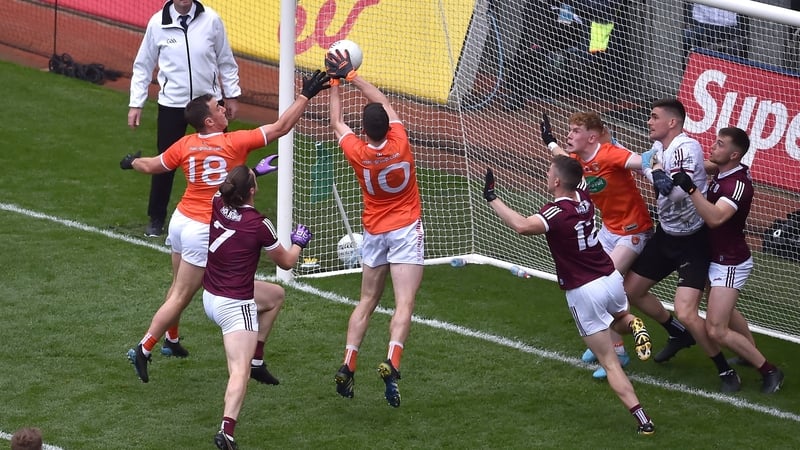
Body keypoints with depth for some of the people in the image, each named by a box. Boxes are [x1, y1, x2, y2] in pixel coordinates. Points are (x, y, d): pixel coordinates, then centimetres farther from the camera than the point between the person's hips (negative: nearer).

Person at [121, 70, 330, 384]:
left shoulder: (185, 146, -1)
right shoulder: (234, 143, -15)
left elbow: (152, 166, 15)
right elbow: (280, 127, -10)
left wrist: (132, 163, 37)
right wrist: (306, 95, -3)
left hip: (181, 220, 6)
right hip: (204, 232, -6)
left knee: (179, 287, 24)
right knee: (181, 296, 0)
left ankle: (171, 341, 40)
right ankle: (143, 351, 2)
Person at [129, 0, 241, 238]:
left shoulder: (211, 20, -6)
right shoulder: (157, 23, -6)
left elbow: (225, 61, 5)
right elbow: (143, 65, 3)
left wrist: (232, 95, 7)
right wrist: (135, 104, 1)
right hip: (172, 104, -1)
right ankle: (156, 218, 21)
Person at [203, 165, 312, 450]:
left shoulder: (217, 206, -5)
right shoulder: (258, 224, -18)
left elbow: (230, 188, 25)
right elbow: (286, 262, -1)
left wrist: (250, 174, 35)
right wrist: (299, 243, 19)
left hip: (210, 296, 8)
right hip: (235, 305, -8)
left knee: (275, 294, 30)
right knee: (240, 372, -12)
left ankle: (255, 359, 30)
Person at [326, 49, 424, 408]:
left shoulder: (358, 153, -11)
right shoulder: (399, 143, -13)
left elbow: (337, 122, 9)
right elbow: (383, 102, 3)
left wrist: (336, 82, 19)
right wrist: (350, 76, 10)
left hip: (374, 232, 2)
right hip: (406, 230, -2)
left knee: (367, 302, 15)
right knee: (404, 303, -10)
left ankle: (347, 366, 6)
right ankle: (392, 362, -29)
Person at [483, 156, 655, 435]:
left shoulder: (557, 213, -23)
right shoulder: (584, 199, 0)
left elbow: (523, 226, -43)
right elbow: (569, 170, 23)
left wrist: (492, 198, -33)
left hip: (584, 293, -6)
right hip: (611, 278, 6)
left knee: (610, 364, 2)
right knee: (621, 320, 39)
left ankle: (642, 419, -8)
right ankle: (635, 326, 2)